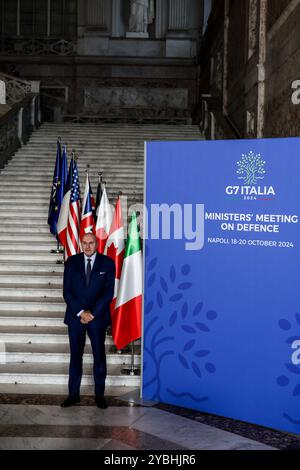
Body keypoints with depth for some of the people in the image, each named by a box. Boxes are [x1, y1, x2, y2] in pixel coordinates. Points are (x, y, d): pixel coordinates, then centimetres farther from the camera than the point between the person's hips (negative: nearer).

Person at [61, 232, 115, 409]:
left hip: (98, 316, -1)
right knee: (75, 356, 8)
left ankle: (100, 395, 17)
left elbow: (109, 292, -6)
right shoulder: (72, 262, 3)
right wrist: (81, 312, -11)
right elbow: (67, 291, -1)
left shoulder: (108, 263, -1)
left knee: (99, 356, 6)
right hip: (75, 316, 1)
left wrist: (92, 313, -13)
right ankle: (74, 394, 18)